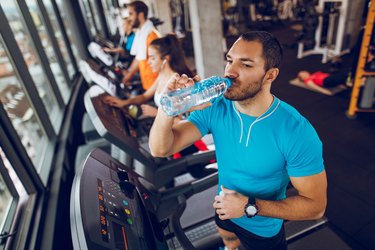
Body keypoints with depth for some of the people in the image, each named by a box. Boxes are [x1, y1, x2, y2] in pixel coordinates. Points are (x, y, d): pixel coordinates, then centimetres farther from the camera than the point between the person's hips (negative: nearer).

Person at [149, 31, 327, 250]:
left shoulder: (297, 132, -32)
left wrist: (250, 206, -31)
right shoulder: (214, 107, -21)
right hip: (224, 209, 4)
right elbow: (160, 149, -24)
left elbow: (316, 205, -23)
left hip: (263, 228, -3)